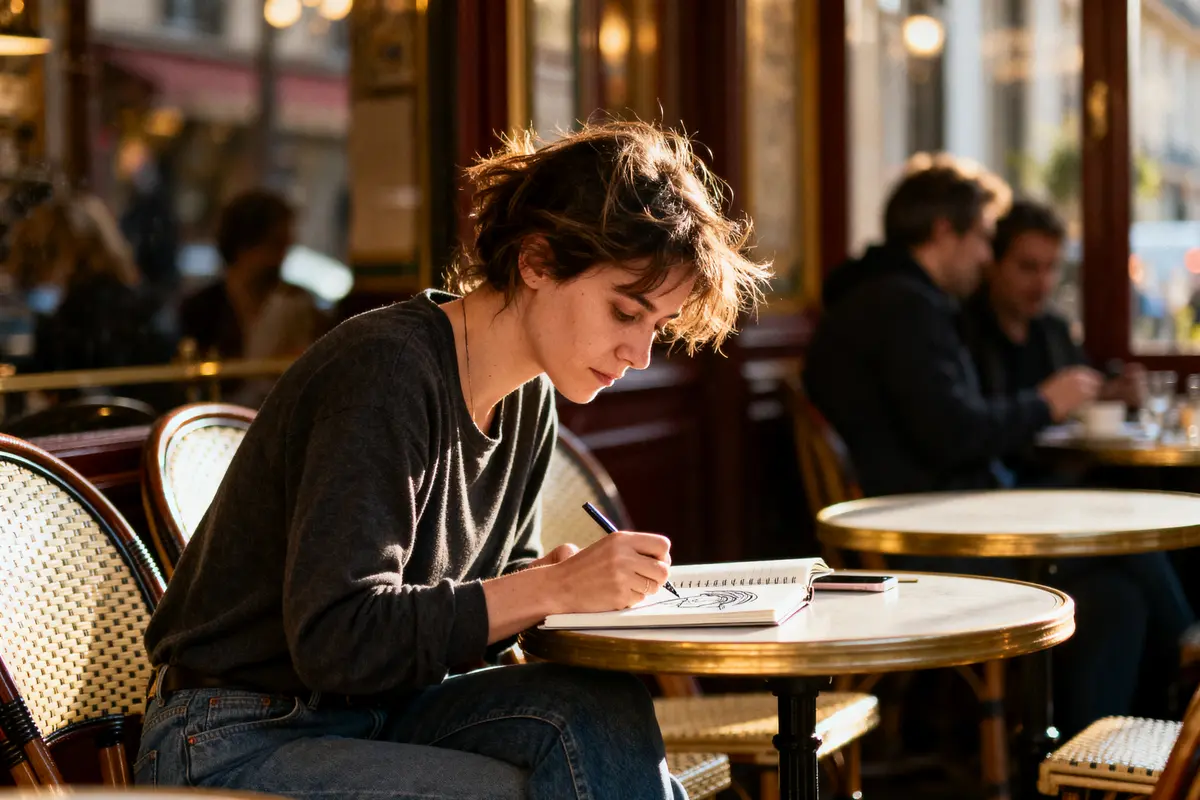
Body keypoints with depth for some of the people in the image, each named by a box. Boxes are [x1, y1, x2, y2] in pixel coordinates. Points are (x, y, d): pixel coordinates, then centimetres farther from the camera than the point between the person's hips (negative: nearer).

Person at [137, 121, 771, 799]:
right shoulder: (386, 370, -22)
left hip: (379, 715, 7)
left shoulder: (528, 400, 4)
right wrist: (552, 588, -27)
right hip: (239, 745, -7)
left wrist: (556, 580, -10)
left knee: (604, 708, -19)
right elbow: (334, 642, -26)